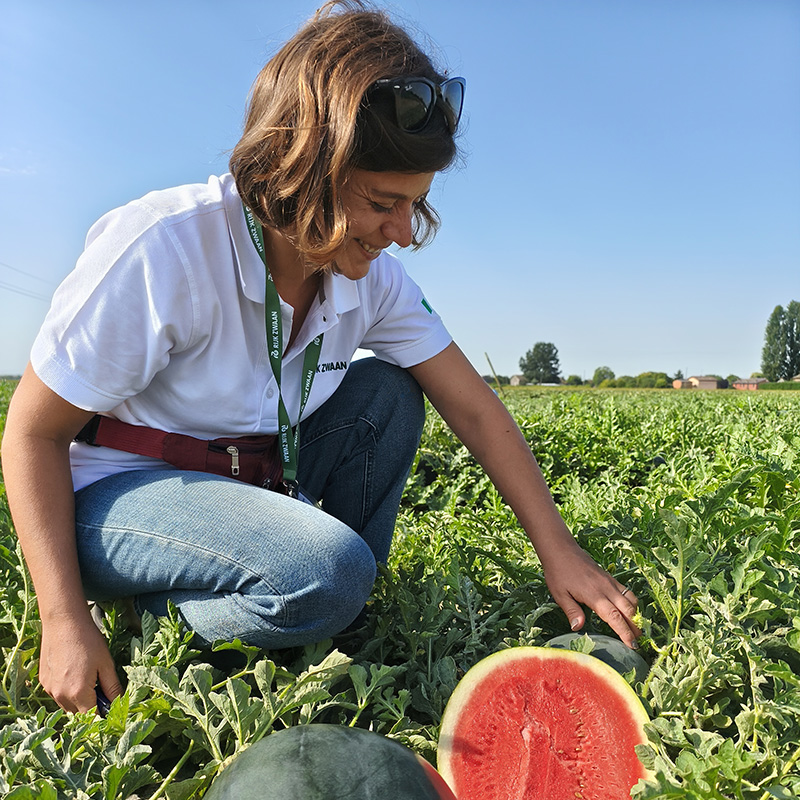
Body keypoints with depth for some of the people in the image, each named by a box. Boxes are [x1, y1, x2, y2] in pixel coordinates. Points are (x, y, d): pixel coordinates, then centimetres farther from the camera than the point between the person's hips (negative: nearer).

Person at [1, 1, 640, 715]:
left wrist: (559, 550, -10)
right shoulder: (159, 250, -25)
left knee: (388, 393, -10)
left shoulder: (371, 275, -8)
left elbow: (474, 409, -6)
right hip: (112, 495, -6)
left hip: (250, 483, 6)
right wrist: (64, 622, -20)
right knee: (327, 572, -31)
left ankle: (334, 615, -1)